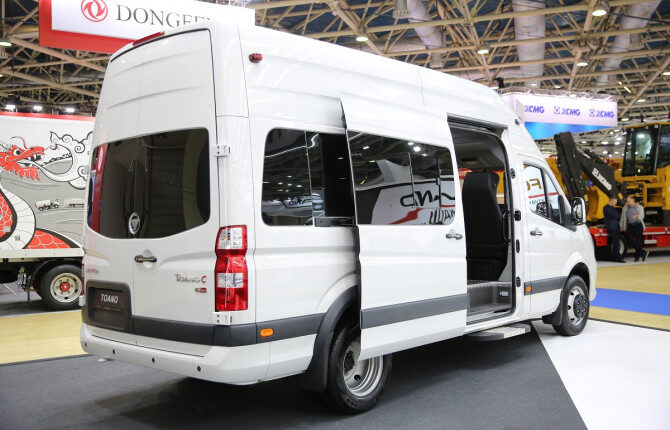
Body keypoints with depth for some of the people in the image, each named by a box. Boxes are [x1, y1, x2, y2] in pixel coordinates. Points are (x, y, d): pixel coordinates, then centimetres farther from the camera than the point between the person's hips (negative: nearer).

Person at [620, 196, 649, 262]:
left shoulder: (639, 207, 3)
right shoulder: (625, 208, 12)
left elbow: (642, 216, -13)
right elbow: (622, 218, 18)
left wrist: (637, 216, -36)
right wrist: (621, 226, 17)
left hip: (638, 226, -3)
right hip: (630, 226, 3)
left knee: (638, 241, -6)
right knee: (631, 240, -9)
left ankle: (637, 256, 7)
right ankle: (643, 252, 2)